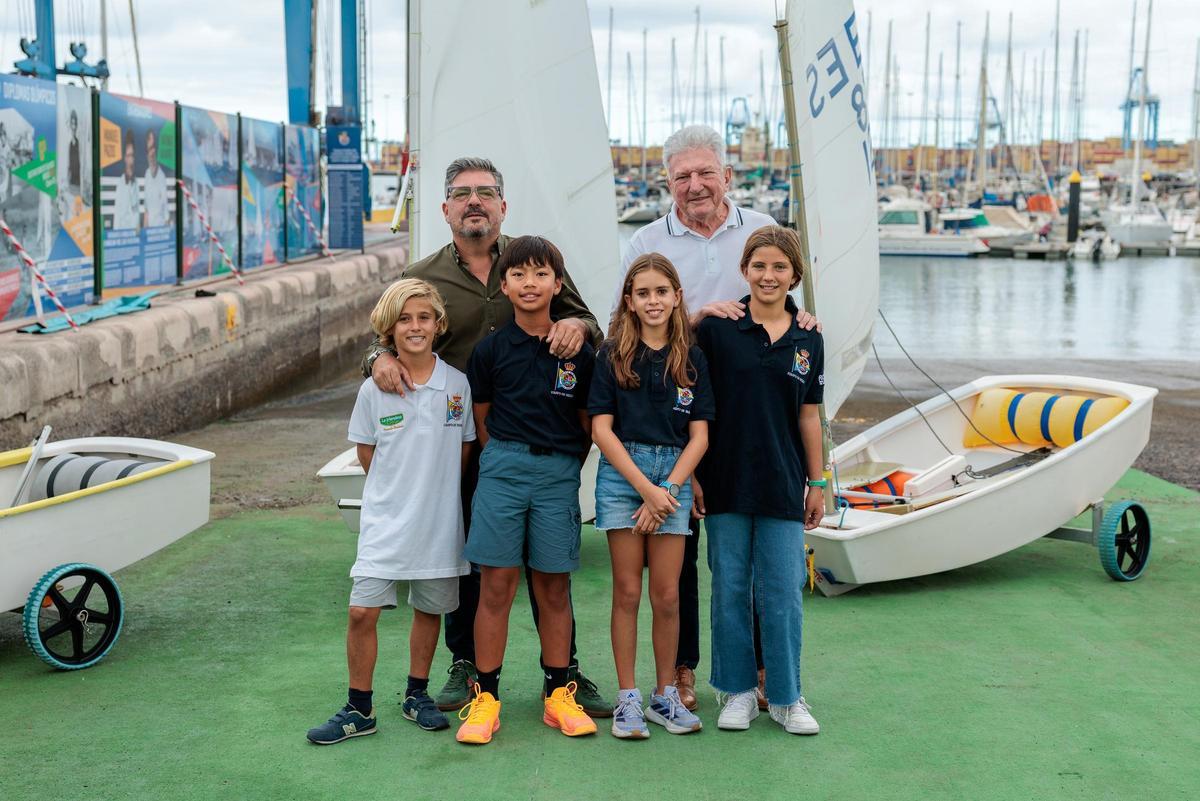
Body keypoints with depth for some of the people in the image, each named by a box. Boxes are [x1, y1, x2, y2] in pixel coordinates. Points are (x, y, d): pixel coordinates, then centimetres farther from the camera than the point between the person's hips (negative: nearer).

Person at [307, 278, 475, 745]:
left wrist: (437, 490, 6)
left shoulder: (457, 384, -3)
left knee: (429, 610, 13)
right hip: (386, 519, -1)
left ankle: (417, 695, 31)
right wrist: (400, 489, 6)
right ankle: (359, 709, 7)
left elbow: (466, 447, 8)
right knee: (362, 611, -6)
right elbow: (365, 453, 7)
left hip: (439, 522, 1)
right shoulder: (374, 390, -4)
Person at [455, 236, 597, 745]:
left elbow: (588, 425, 11)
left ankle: (558, 694, 17)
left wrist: (563, 470, 8)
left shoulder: (578, 352, 4)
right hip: (503, 467, -1)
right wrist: (508, 464, 4)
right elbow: (481, 420, 10)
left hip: (559, 473, 1)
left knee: (553, 588, 7)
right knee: (496, 585, -1)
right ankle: (485, 696, 7)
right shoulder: (490, 349, 3)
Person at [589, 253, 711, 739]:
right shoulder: (613, 355, 1)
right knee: (627, 593, 2)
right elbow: (602, 430, -4)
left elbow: (699, 436, 4)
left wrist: (668, 489, -8)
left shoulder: (692, 359, 6)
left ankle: (665, 695, 18)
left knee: (667, 595, 3)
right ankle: (627, 699, 10)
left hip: (674, 478, 2)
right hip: (621, 475, -1)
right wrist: (646, 488, -11)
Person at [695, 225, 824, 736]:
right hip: (726, 481, -1)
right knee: (730, 589, 6)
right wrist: (690, 477, -5)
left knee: (783, 593, 4)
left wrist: (817, 483, 10)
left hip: (782, 484, 2)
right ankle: (737, 691, 20)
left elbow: (808, 416, 10)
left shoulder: (807, 340, 5)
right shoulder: (717, 327, -3)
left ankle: (785, 697, 17)